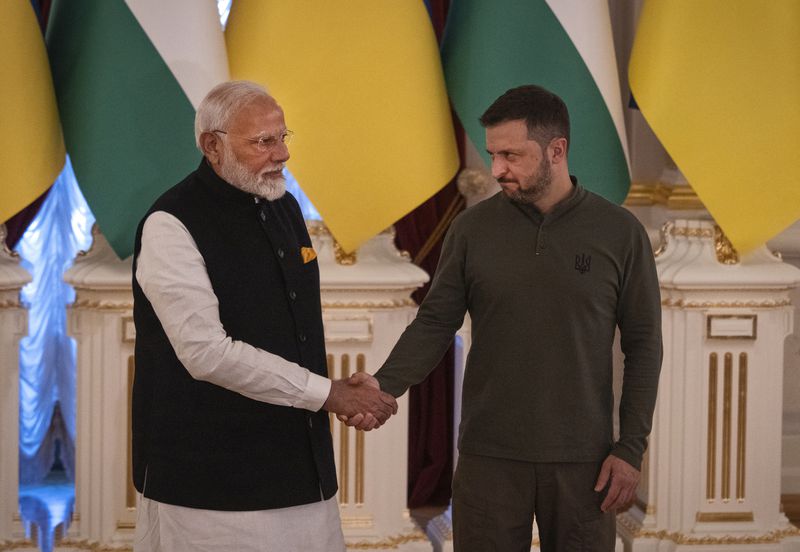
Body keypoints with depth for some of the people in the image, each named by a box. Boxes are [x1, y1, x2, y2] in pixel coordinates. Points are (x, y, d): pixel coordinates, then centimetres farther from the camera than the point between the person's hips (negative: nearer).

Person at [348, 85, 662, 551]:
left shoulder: (620, 232, -3)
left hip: (581, 459, -1)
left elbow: (643, 344, 0)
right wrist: (384, 386, -15)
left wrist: (631, 447, -4)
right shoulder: (473, 229, 0)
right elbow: (435, 323, 2)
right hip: (489, 456, 1)